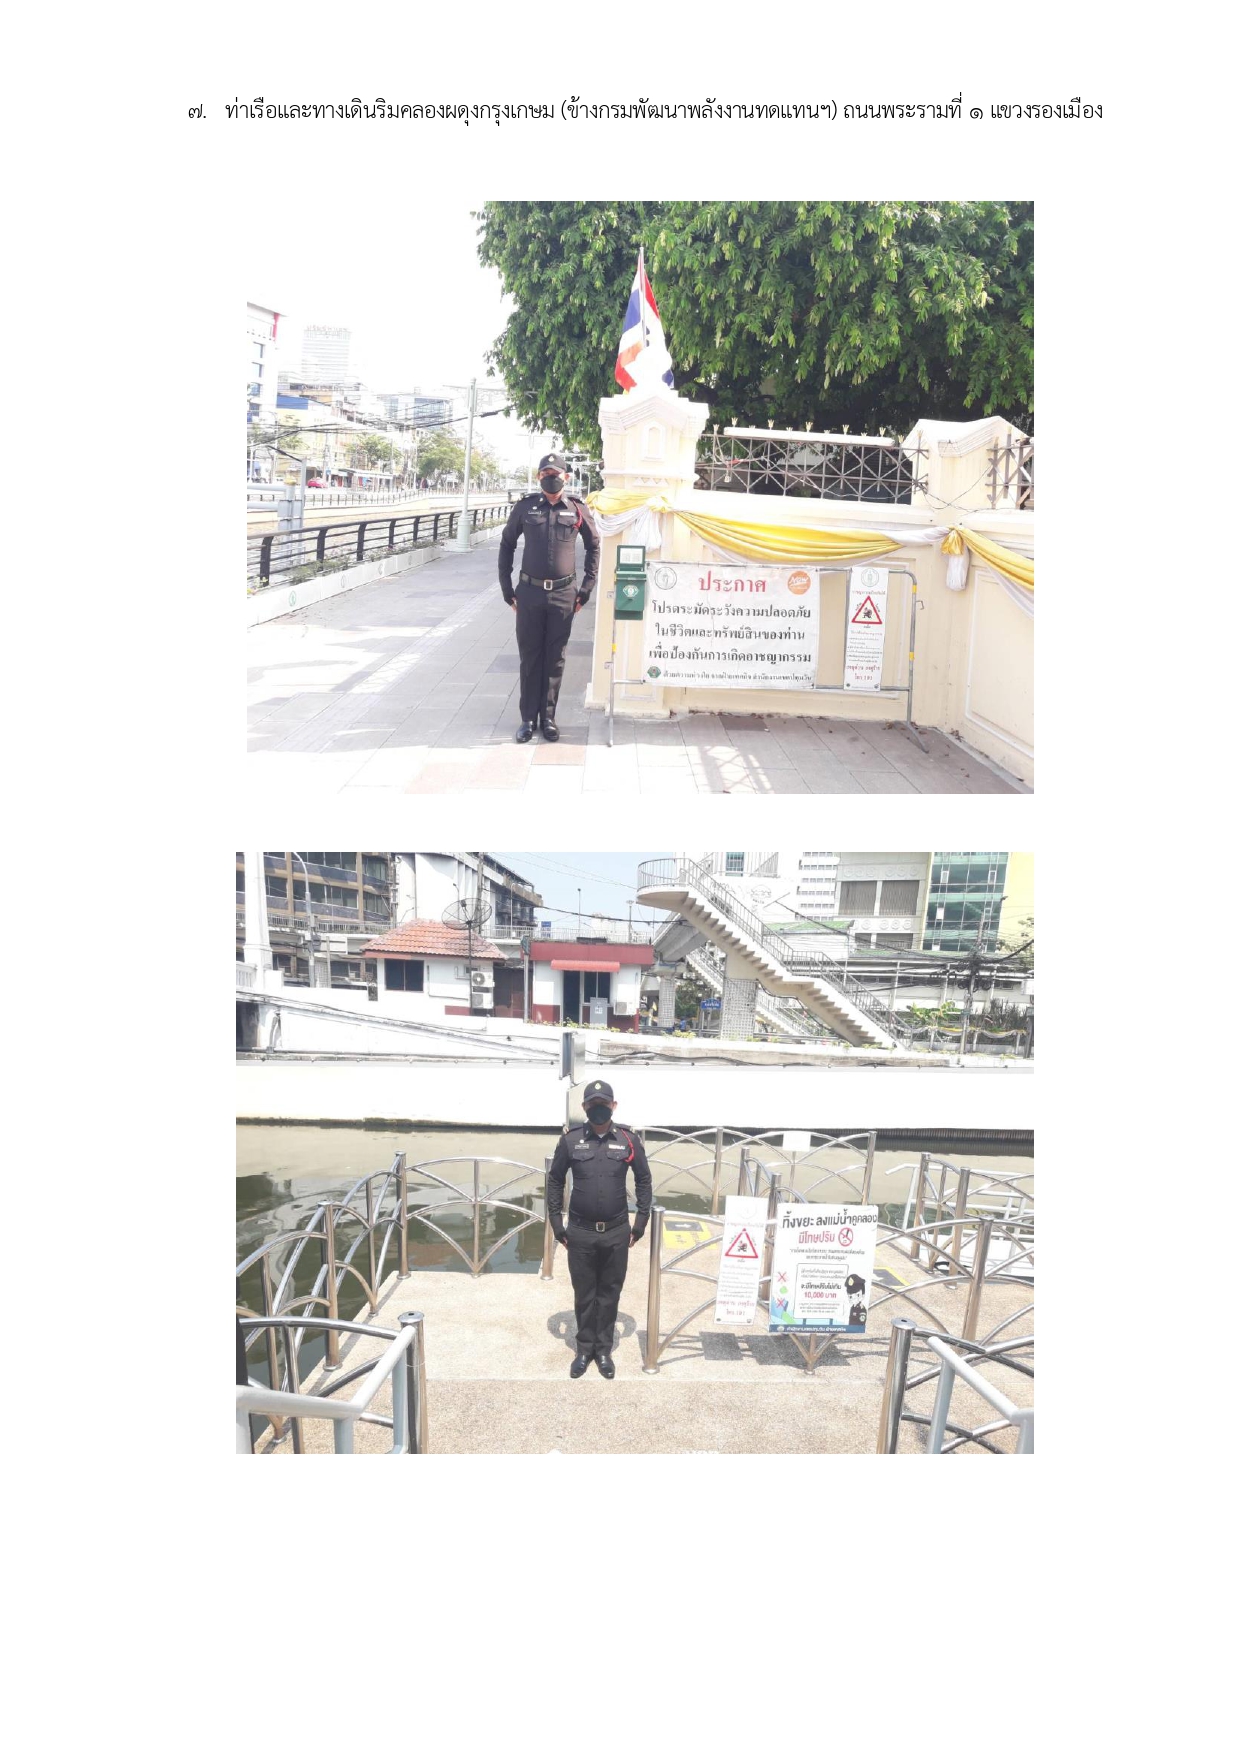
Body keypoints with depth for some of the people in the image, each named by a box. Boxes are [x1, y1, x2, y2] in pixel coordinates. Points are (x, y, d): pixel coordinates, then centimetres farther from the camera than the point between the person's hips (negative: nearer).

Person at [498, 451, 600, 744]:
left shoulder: (578, 509, 2)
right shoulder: (525, 506, 3)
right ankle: (528, 718, 13)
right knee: (530, 657, 5)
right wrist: (507, 588, 6)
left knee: (555, 659, 5)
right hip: (529, 592, 0)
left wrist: (586, 588, 6)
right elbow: (507, 544, 10)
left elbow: (593, 547, 11)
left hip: (564, 595, 0)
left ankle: (548, 717, 15)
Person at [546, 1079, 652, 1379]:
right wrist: (557, 1223, 2)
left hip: (616, 1233, 0)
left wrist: (640, 1222, 4)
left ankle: (604, 1350, 26)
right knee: (584, 1295, 11)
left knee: (609, 1295, 11)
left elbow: (643, 1180, 7)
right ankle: (585, 1349, 27)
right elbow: (555, 1180, 5)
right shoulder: (570, 1140, -5)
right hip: (580, 1233, 0)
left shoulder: (629, 1140, -4)